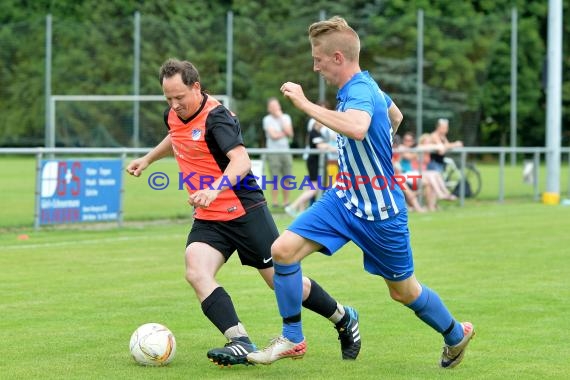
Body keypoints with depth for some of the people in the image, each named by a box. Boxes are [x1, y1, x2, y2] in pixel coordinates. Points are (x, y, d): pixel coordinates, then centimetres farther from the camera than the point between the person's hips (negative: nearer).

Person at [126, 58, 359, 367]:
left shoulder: (216, 117, -20)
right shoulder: (174, 115, 5)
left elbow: (241, 160, -35)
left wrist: (214, 189, -50)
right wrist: (147, 159, 31)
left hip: (244, 211, -7)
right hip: (208, 219, 7)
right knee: (196, 272, -21)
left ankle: (343, 318, 27)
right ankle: (240, 343, -25)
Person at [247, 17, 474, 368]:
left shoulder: (360, 91, -25)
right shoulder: (363, 87, 3)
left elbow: (357, 129, -50)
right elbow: (393, 115, 24)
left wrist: (305, 104, -44)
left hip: (381, 213, -8)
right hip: (344, 198, 8)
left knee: (404, 291, 10)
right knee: (284, 249, -10)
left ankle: (456, 335, 37)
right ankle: (292, 339, 2)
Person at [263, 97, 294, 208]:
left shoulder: (286, 117, 10)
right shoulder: (267, 119, -1)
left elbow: (290, 133, -4)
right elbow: (273, 135, -11)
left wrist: (280, 118, -3)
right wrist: (285, 133, 2)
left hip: (286, 151, 4)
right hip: (273, 152, -4)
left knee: (287, 179, 2)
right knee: (275, 180, -6)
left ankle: (286, 202, 9)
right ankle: (275, 202, -2)